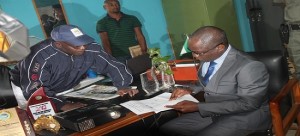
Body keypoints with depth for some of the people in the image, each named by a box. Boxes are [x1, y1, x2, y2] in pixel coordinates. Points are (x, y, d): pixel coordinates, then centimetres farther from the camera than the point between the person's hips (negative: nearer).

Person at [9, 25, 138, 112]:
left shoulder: (90, 48, -20)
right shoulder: (41, 55, -33)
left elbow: (112, 65, -11)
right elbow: (32, 89, -38)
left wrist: (122, 86, -27)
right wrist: (63, 105, -49)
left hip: (67, 89, 4)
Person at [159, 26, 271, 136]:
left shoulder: (249, 67, -26)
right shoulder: (207, 58, -1)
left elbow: (247, 104, -24)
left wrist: (198, 107, -25)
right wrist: (191, 90, -5)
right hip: (211, 111, 7)